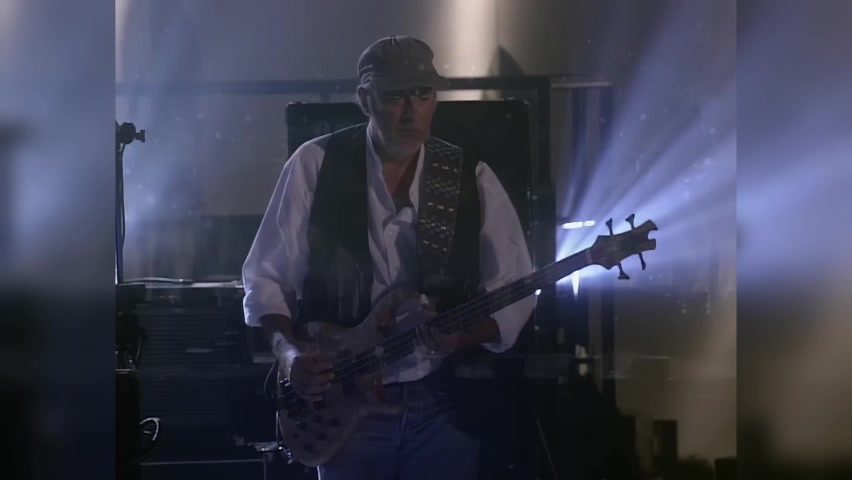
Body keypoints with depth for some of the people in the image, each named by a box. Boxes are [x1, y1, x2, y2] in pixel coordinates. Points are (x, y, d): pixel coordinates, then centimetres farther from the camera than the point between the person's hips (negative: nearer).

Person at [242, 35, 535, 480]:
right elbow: (264, 277, 2)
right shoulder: (314, 165, -4)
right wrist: (289, 352, -15)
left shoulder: (472, 178, 0)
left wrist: (463, 336, -18)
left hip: (444, 401, 1)